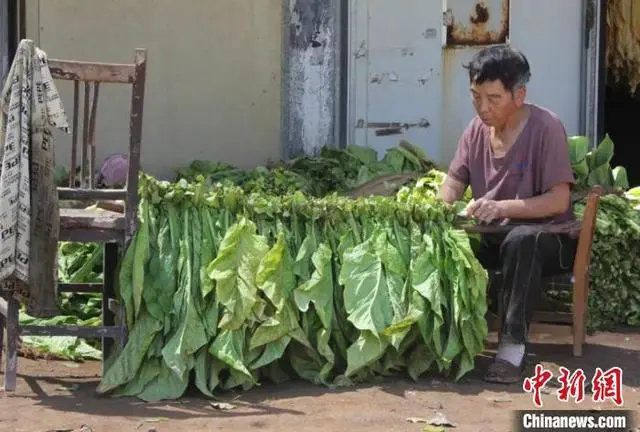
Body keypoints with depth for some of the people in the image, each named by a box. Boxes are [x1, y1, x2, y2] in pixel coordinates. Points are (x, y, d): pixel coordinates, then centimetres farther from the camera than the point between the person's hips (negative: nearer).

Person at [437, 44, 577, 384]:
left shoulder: (545, 127, -17)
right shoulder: (477, 129, 1)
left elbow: (559, 201, -22)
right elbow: (453, 185, 3)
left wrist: (503, 207, -35)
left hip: (547, 237, -6)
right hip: (492, 236, 6)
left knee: (521, 241, -38)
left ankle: (513, 347, -33)